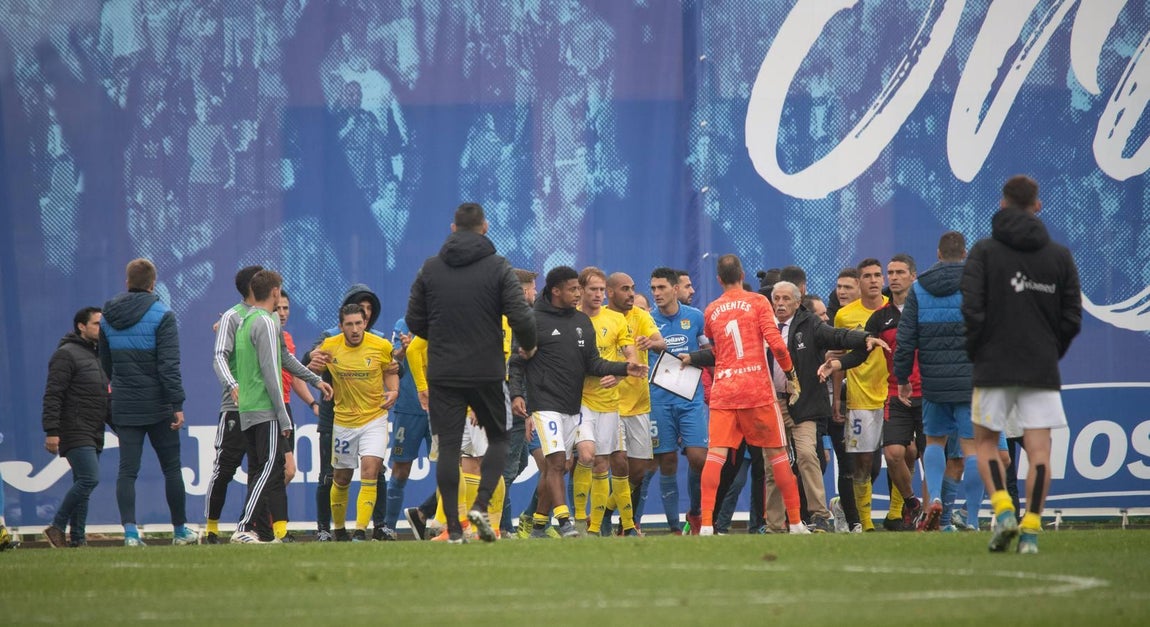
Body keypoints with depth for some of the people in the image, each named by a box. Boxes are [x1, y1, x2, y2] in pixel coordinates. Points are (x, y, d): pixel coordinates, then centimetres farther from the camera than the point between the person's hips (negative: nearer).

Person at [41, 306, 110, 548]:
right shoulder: (66, 354, -8)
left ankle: (77, 539, 6)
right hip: (75, 434, -9)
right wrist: (51, 431, -21)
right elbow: (52, 396, -14)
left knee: (82, 484, 6)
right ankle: (57, 527, -11)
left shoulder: (98, 356, 20)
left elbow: (105, 399, 27)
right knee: (89, 479, -18)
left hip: (94, 435, 9)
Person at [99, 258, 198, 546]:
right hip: (157, 405, -4)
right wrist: (177, 404, -15)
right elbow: (169, 364, -16)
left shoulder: (108, 318, 7)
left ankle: (130, 531, -11)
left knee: (127, 470, 1)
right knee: (172, 468, 8)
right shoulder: (162, 316, -9)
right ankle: (180, 530, 15)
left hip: (123, 406, 4)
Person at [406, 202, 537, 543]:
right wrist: (528, 346, 9)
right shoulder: (498, 268, -5)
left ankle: (454, 527, -1)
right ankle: (481, 505, -6)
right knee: (498, 439, 14)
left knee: (448, 447, 3)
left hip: (442, 372, 2)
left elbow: (414, 321, 6)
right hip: (487, 371, -2)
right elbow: (521, 316, -11)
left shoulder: (430, 268, 3)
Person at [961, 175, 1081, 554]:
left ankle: (1003, 509, -7)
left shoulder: (984, 252, -3)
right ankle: (1031, 530, -7)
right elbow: (1072, 319, 4)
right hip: (1042, 369, 2)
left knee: (986, 442, 12)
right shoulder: (1060, 256, 5)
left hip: (994, 366, -2)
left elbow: (972, 309, -11)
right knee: (1039, 449, 1)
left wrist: (975, 353, 3)